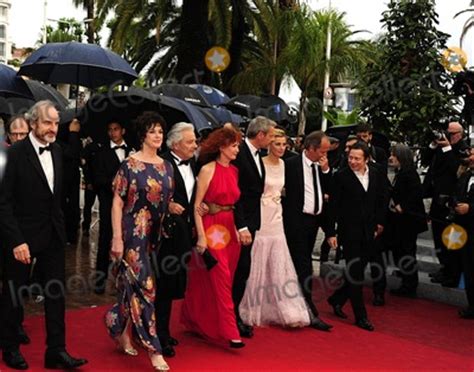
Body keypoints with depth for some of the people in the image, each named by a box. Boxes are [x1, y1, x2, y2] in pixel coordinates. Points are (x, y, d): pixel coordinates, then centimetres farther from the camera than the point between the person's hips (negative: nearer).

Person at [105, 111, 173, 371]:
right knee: (143, 285, -6)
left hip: (156, 235, 6)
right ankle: (153, 348, -2)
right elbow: (117, 202, -9)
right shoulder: (130, 164, -8)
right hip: (134, 233, -6)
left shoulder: (166, 166, 9)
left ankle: (123, 331, 33)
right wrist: (117, 238, -14)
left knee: (134, 284, 14)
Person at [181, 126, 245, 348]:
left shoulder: (234, 171, 10)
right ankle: (230, 332, -2)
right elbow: (197, 205, -11)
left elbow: (236, 202, 12)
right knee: (221, 280, -6)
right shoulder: (208, 170, -9)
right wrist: (201, 237, -16)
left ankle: (197, 323, 29)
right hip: (212, 229, -7)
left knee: (225, 280, 12)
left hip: (231, 229, 7)